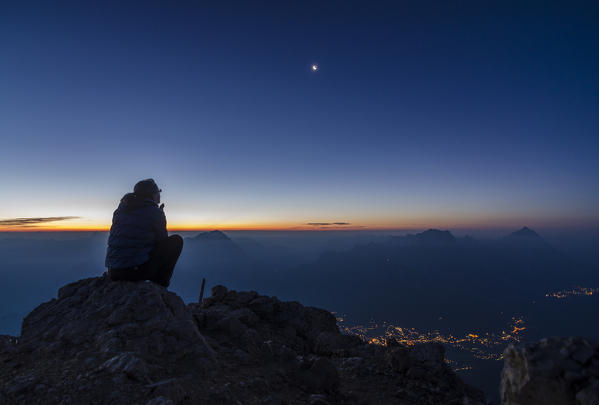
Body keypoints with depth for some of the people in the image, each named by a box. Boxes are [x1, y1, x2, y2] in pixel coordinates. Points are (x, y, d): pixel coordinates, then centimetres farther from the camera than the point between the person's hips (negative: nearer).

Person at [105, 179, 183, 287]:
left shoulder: (120, 209, 13)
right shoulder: (155, 212, -5)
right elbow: (162, 240, 5)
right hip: (138, 270, -7)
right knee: (176, 240, 4)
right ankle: (161, 281, 7)